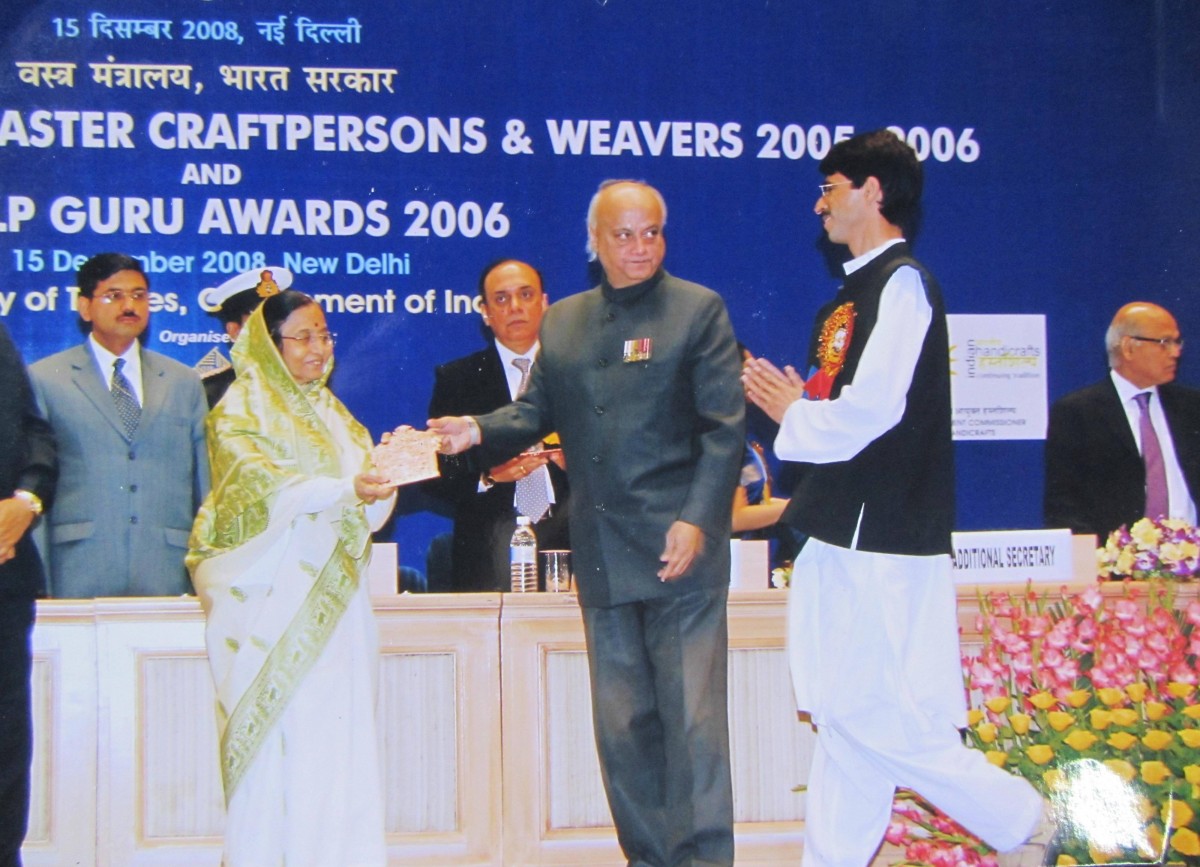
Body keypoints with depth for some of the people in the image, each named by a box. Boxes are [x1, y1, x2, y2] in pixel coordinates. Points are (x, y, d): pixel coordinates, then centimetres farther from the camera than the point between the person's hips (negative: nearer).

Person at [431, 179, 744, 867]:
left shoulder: (700, 310, -1)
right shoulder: (562, 321, 14)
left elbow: (725, 426, -6)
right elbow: (538, 411, 16)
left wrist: (697, 519, -17)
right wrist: (479, 429, -6)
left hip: (679, 549, -5)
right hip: (602, 554, 5)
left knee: (694, 720, -6)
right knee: (622, 725, 10)